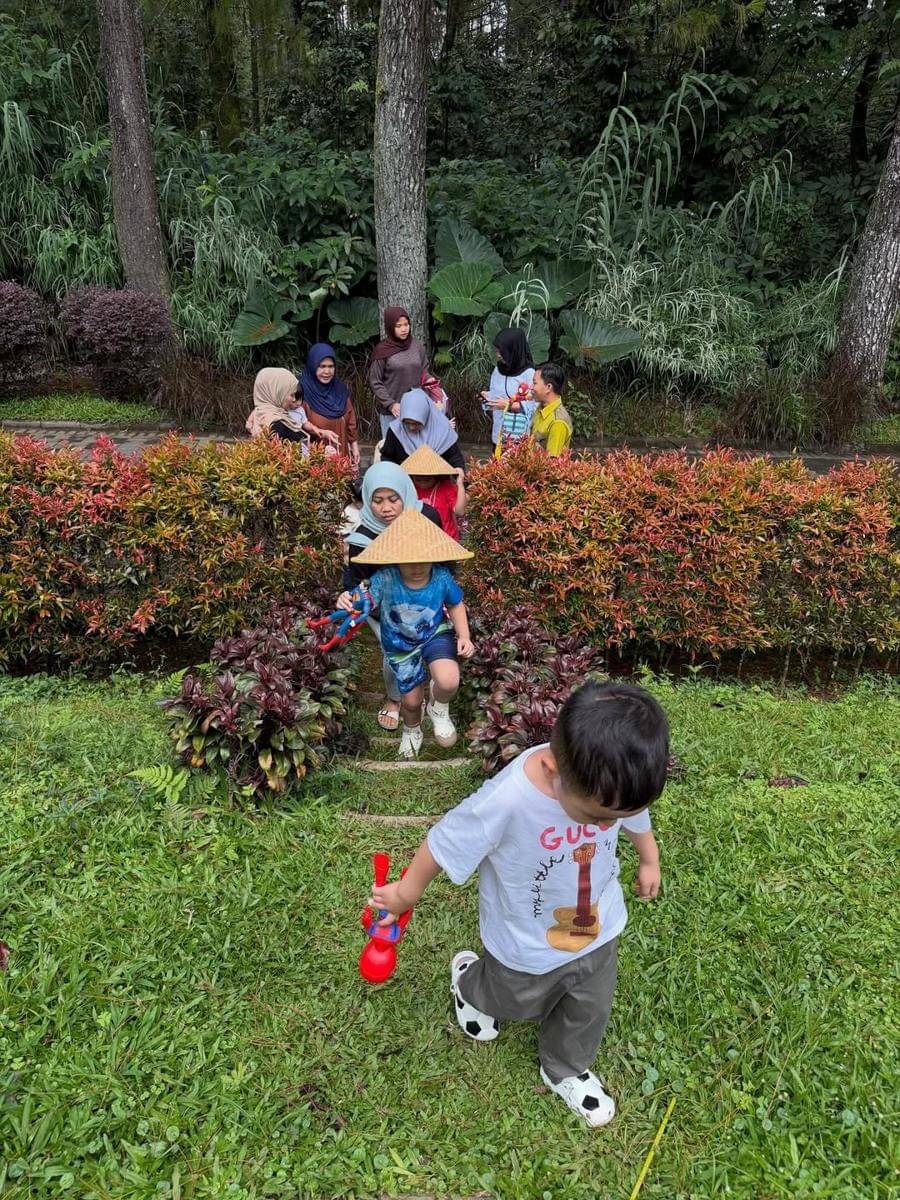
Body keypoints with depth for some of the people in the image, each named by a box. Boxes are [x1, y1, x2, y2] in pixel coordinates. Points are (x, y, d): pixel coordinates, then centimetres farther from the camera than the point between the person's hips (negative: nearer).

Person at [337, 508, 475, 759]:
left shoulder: (441, 577, -24)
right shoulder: (385, 579, -31)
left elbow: (455, 605, -5)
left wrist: (464, 636, -15)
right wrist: (348, 603, -65)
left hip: (436, 634, 0)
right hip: (401, 646, 1)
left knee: (448, 681, -30)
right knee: (411, 700, 17)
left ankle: (439, 710, 10)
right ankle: (411, 731, 57)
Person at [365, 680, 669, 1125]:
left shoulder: (612, 782, -28)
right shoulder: (506, 800, -43)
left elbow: (636, 817, -2)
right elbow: (441, 845, -25)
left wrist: (649, 860, 17)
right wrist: (406, 895, -8)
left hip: (597, 931, 4)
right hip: (527, 949, -3)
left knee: (589, 1010, 26)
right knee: (515, 1003, 27)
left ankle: (565, 1071, 58)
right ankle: (469, 980, 60)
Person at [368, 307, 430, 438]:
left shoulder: (417, 347, 5)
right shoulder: (382, 350, -5)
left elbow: (424, 371, 16)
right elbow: (375, 382, -4)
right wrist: (390, 404, -14)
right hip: (391, 412, -3)